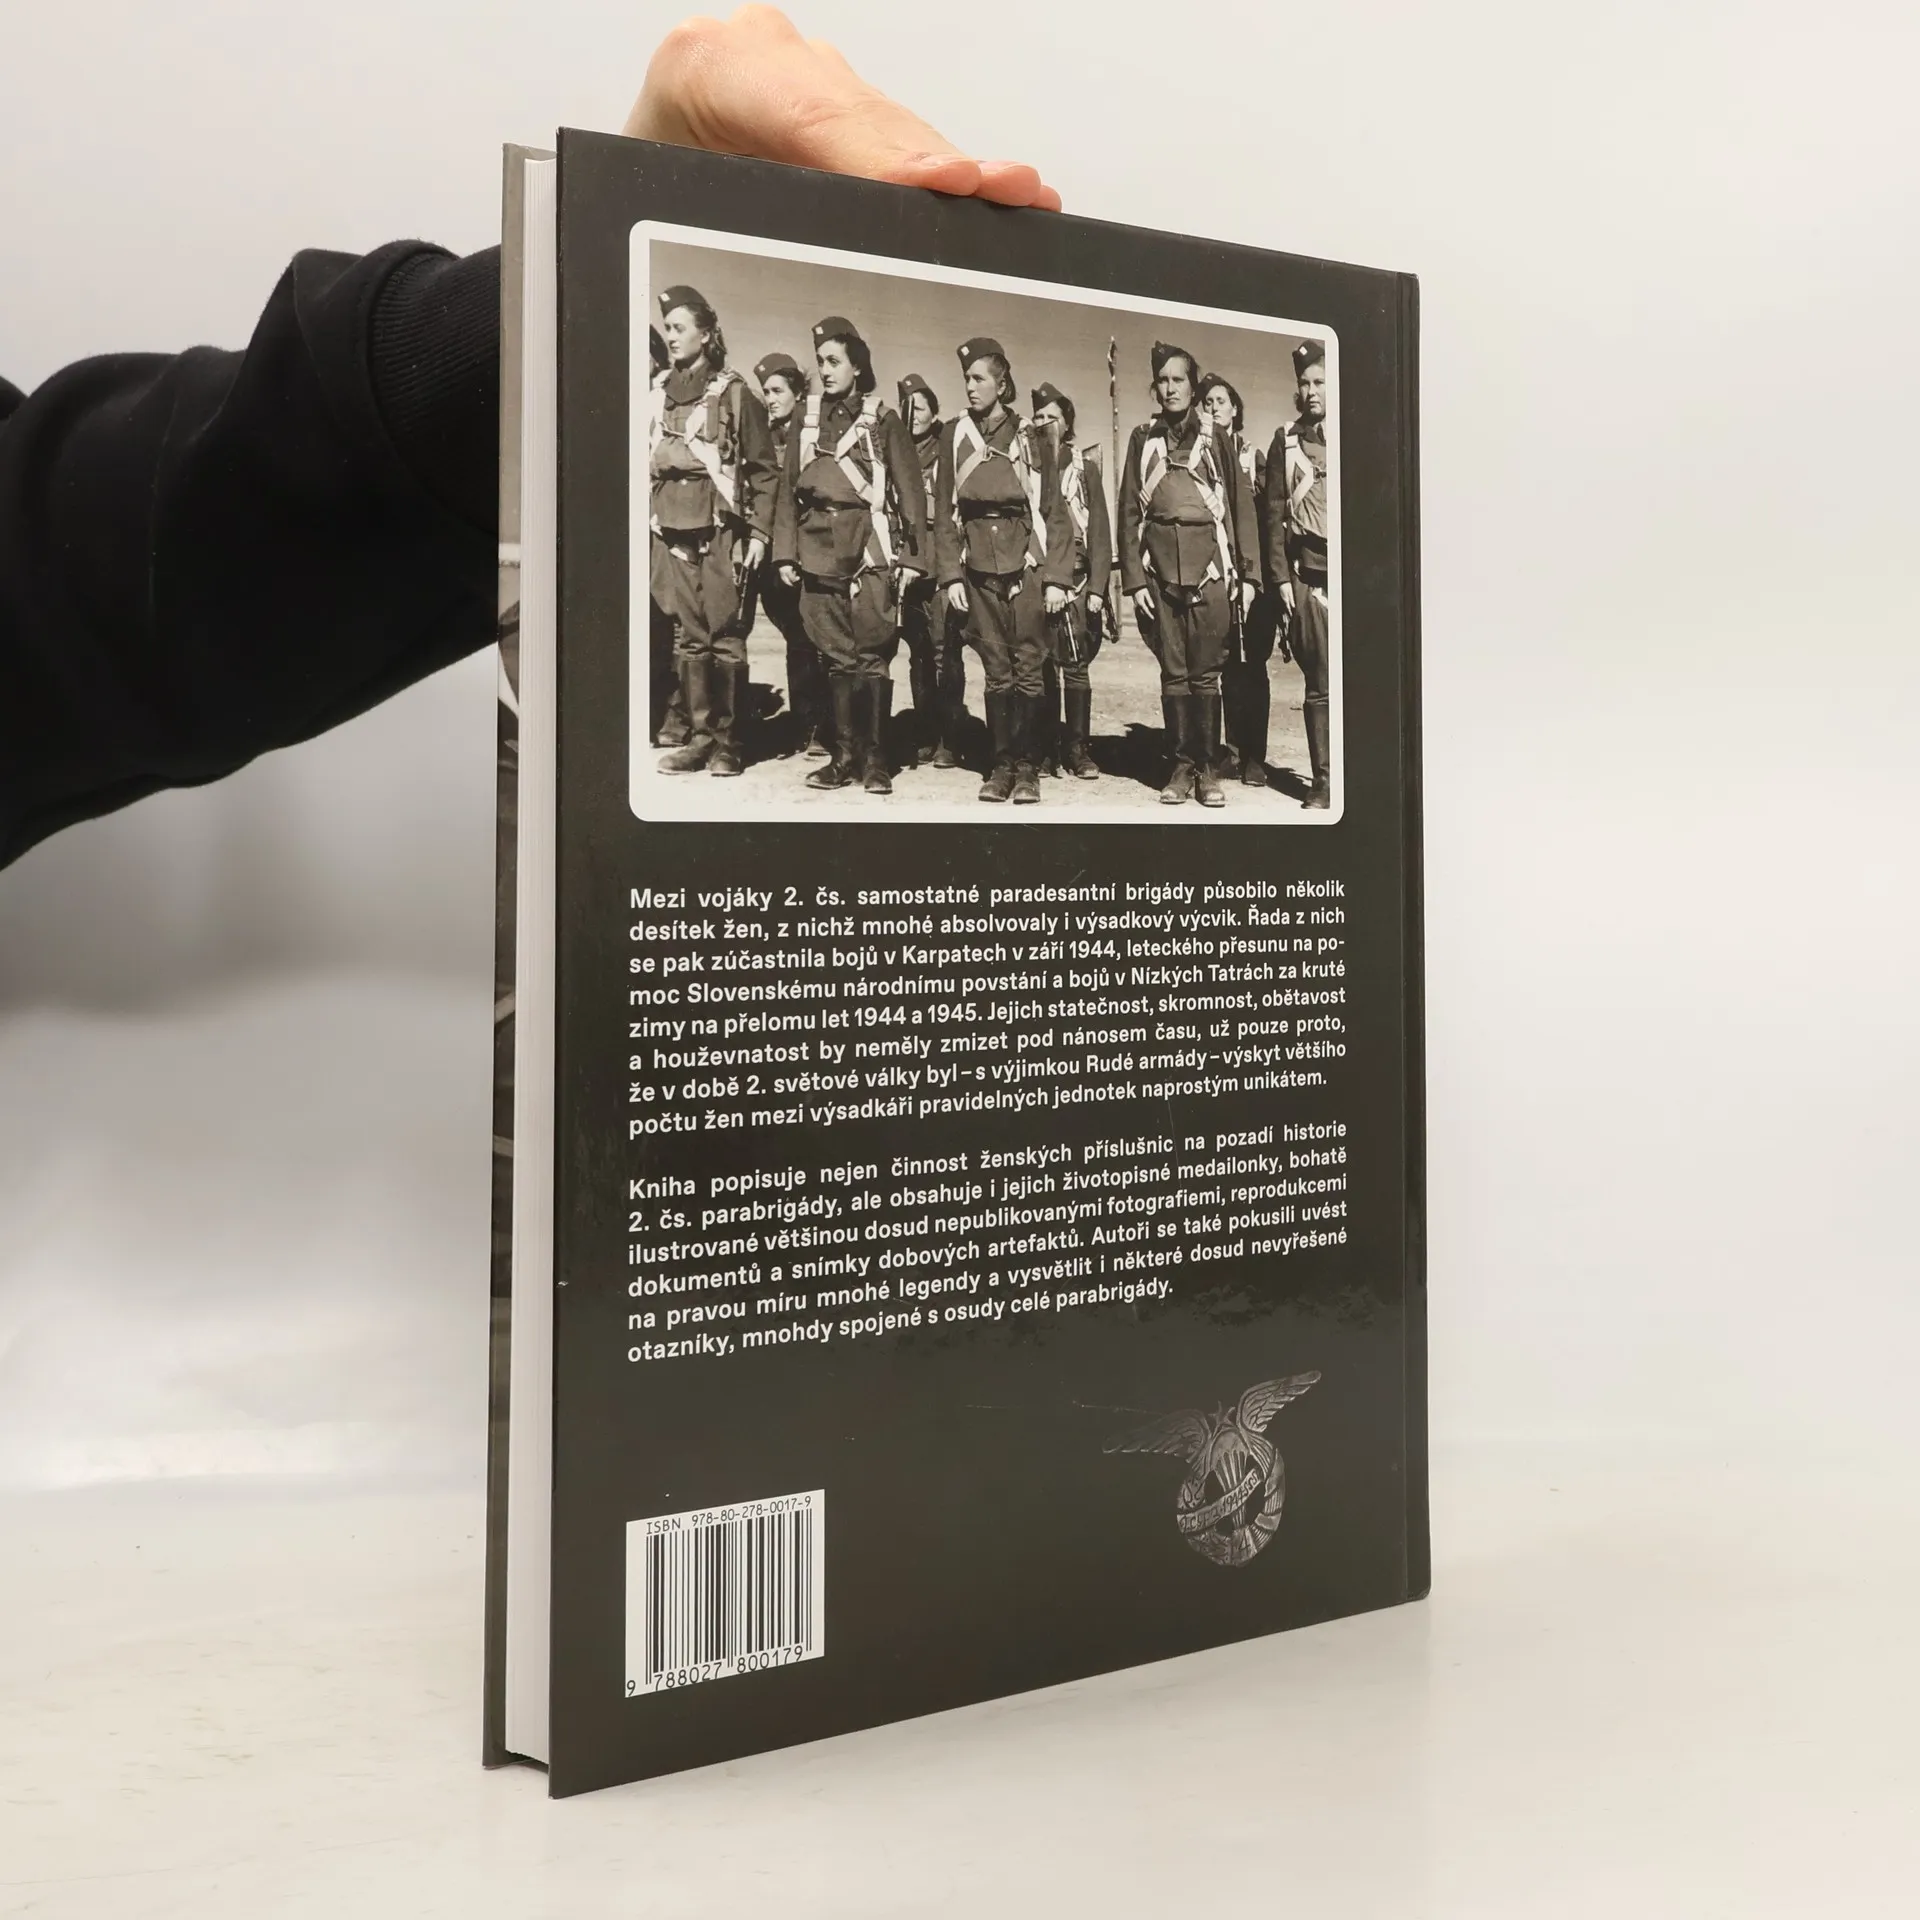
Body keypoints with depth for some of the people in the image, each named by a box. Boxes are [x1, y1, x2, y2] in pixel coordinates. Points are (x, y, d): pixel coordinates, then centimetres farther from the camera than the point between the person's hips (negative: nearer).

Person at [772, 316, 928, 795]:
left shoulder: (882, 420, 3)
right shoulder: (806, 420, 12)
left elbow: (911, 491, 1)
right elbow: (789, 490, 12)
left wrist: (912, 557, -5)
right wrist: (786, 553, 5)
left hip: (870, 549, -3)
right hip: (820, 553, 3)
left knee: (872, 655, -5)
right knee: (836, 656, 6)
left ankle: (875, 758, -1)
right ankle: (845, 755, 10)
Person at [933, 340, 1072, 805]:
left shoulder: (1033, 440, 3)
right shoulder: (954, 435, 7)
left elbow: (1055, 513, 2)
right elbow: (944, 511, 5)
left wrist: (1056, 578, -5)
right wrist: (951, 575, -2)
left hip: (1026, 565, -1)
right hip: (978, 569, 1)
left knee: (1028, 669, -2)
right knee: (996, 671, 4)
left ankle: (1027, 767, 5)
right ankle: (1001, 764, 11)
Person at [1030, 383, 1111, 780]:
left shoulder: (1084, 466, 8)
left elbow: (1099, 531, 4)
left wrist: (1097, 587, -4)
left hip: (1075, 580, -1)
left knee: (1075, 665, -6)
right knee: (1040, 666, 1)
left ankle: (1078, 751, -1)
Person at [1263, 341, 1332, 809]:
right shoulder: (1286, 442, 9)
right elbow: (1274, 514, 7)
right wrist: (1282, 576, -1)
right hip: (1310, 575, 0)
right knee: (1320, 684, -1)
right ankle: (1323, 780, 3)